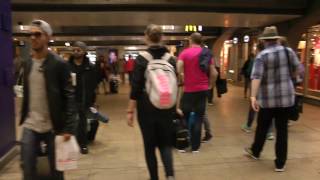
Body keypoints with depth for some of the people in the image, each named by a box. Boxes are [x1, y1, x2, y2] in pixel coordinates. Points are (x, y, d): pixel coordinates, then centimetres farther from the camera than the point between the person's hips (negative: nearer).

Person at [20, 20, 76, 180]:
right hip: (30, 126, 5)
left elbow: (68, 96, -12)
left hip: (53, 126, -4)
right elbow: (26, 94, 13)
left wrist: (69, 127, -17)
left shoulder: (59, 64, -9)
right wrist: (23, 117, 10)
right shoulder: (27, 63, 9)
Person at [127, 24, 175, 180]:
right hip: (166, 108, 3)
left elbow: (136, 87, -11)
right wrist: (175, 106, 19)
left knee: (150, 145, 11)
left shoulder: (141, 59, -8)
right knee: (165, 143, 14)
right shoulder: (170, 58, 2)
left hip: (147, 108, -3)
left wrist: (130, 111, -4)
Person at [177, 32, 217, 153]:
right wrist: (209, 85, 13)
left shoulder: (185, 53, -5)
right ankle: (195, 147, 13)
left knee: (184, 117, 11)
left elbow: (178, 70, -19)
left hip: (189, 89, -2)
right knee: (199, 118, 9)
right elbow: (214, 73, 0)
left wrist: (183, 79, -2)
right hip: (203, 89, 2)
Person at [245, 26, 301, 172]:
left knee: (262, 127, 17)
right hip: (286, 96, 2)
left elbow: (256, 77, -21)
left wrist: (253, 96, -25)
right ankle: (280, 163, 14)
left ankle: (255, 151, 38)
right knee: (282, 130, 8)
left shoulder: (262, 55, -9)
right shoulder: (288, 51, 1)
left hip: (268, 97, -2)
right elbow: (297, 69, 11)